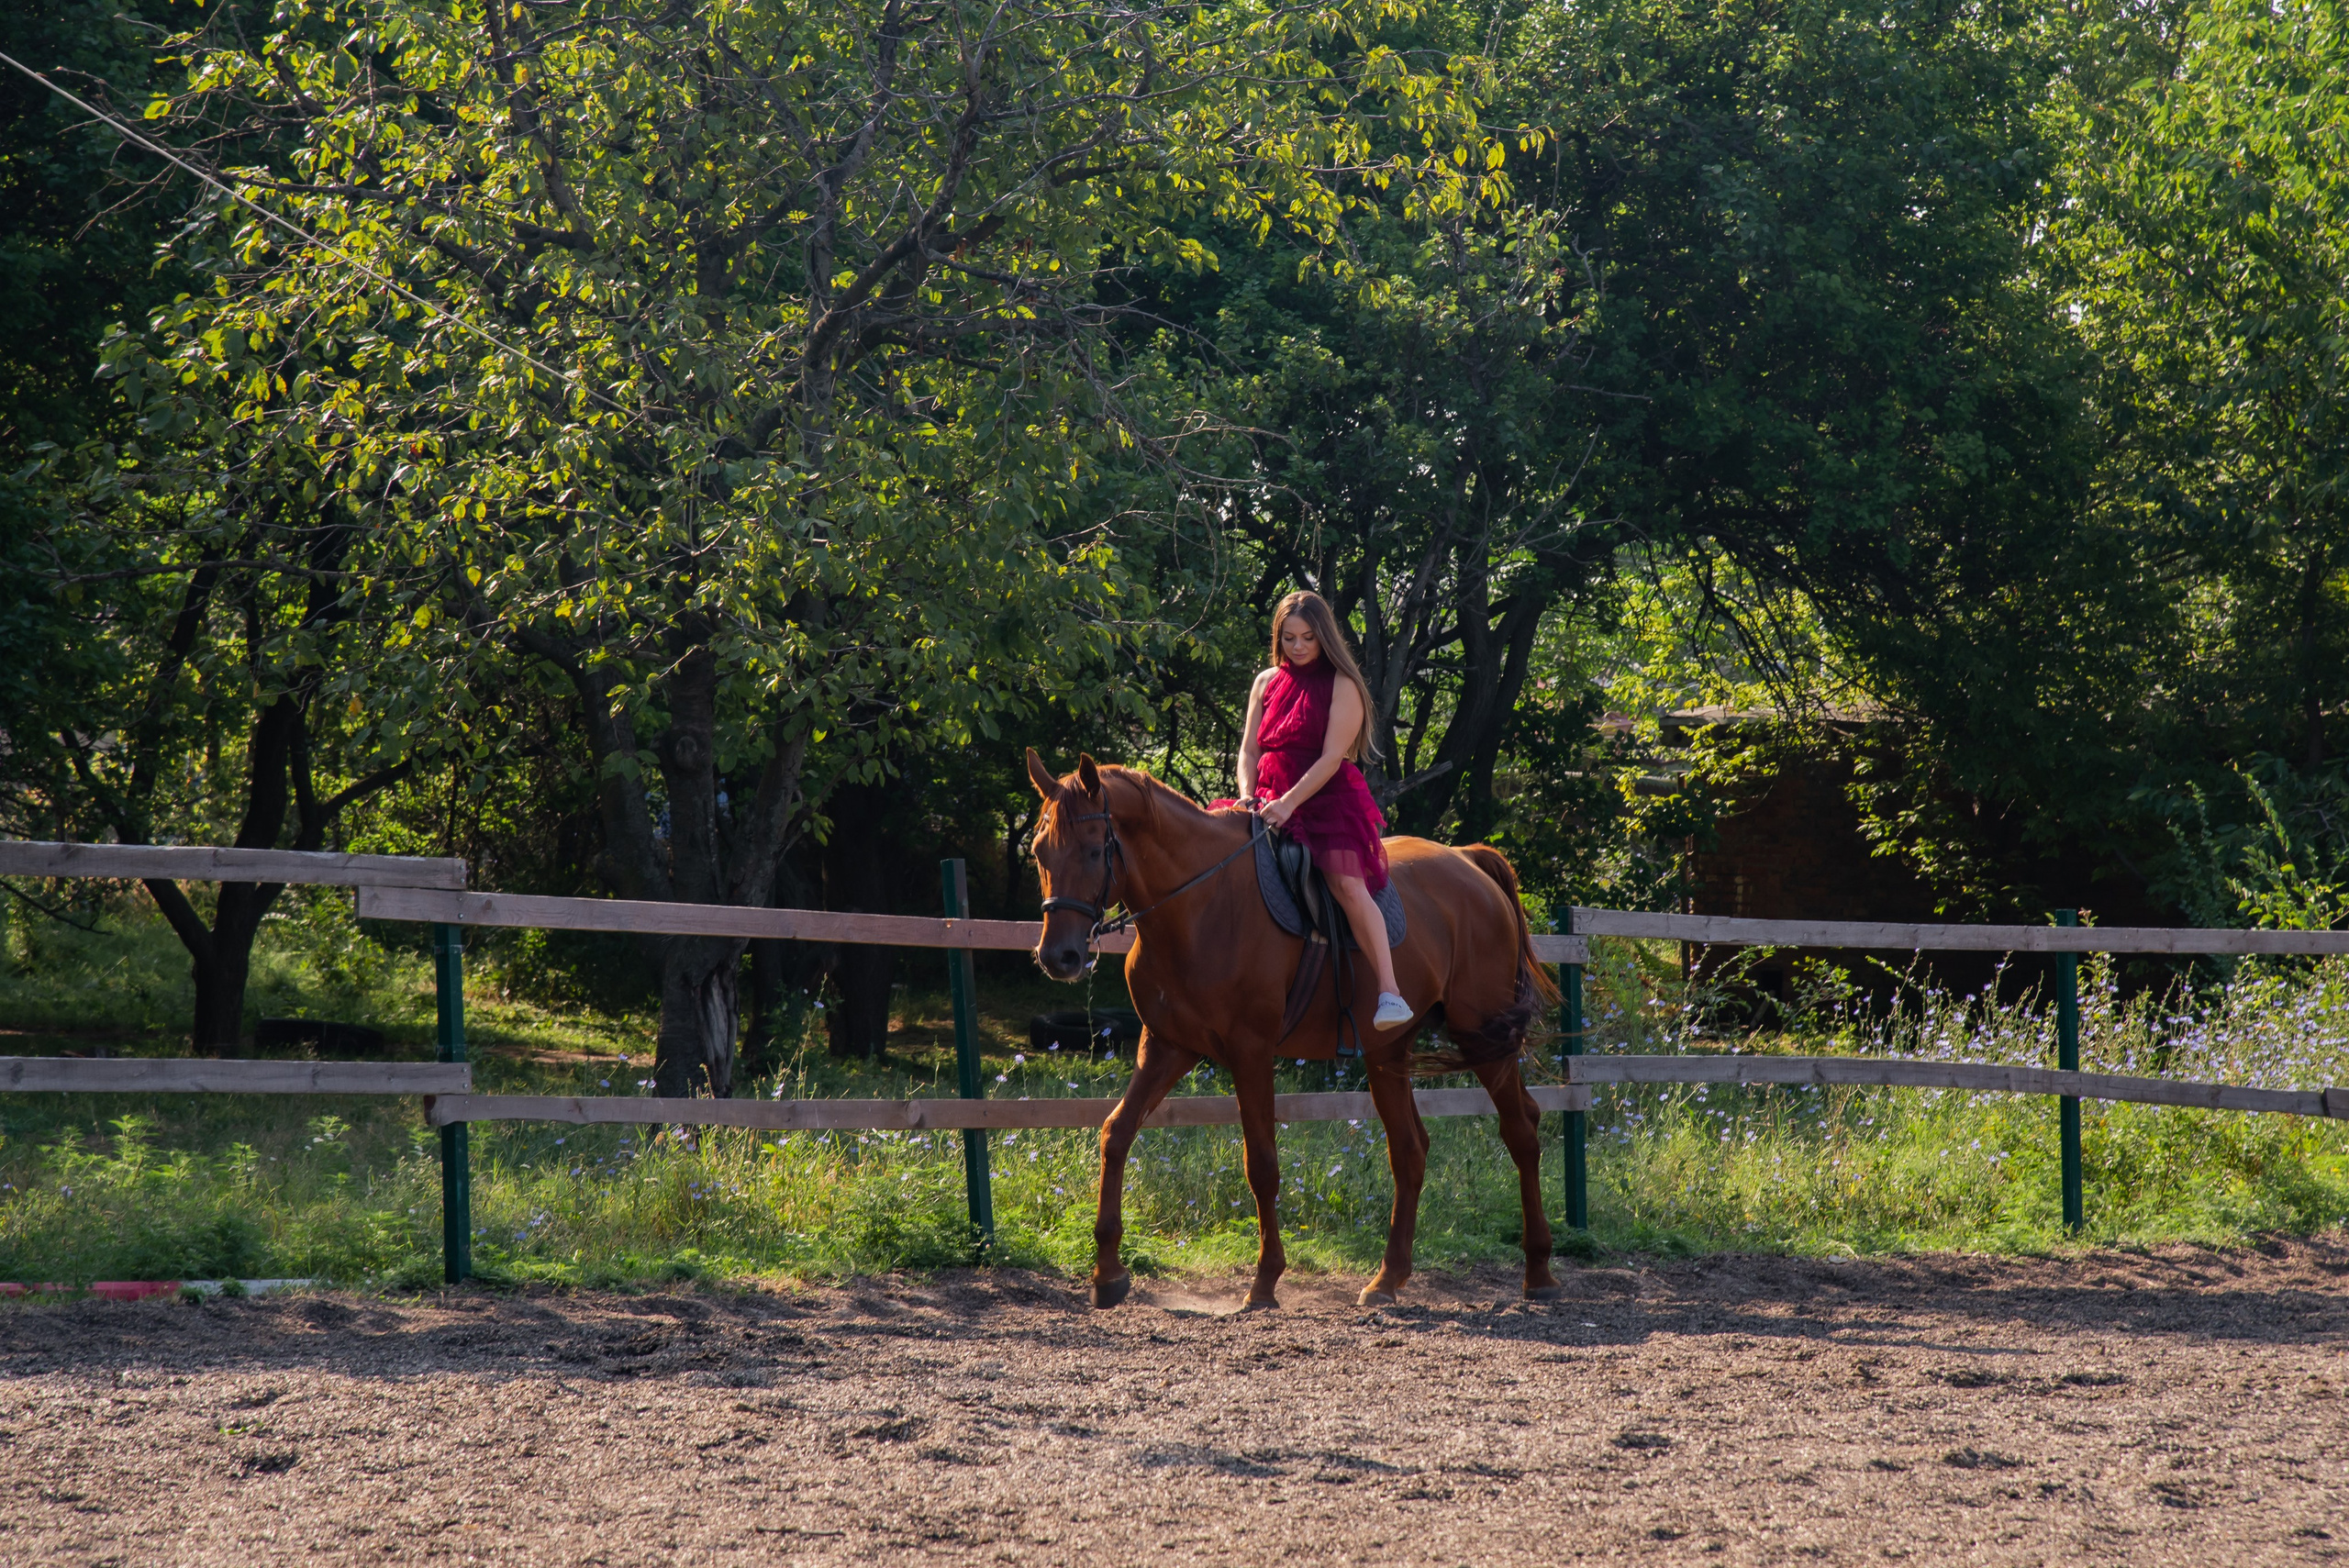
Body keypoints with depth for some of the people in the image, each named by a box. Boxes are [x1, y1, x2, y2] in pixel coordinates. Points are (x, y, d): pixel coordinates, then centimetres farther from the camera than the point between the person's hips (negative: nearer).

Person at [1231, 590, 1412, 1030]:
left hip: (1329, 799, -6)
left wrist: (1289, 803, -20)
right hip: (1271, 804, 6)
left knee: (1347, 884, -25)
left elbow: (1332, 757, -10)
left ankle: (1389, 992, -32)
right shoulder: (1267, 683, 14)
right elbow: (1249, 750, 13)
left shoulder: (1341, 686, -2)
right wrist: (1248, 796, -7)